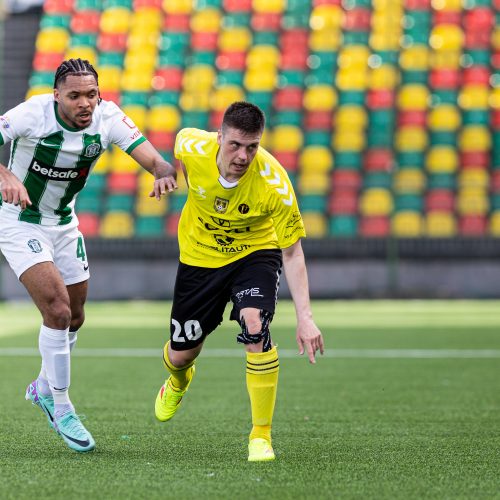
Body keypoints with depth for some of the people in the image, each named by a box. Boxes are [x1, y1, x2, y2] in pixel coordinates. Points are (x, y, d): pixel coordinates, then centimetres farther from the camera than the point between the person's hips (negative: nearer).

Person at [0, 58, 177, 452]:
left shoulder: (108, 117, -15)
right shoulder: (33, 114, -26)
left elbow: (153, 158, -19)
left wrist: (165, 173, -43)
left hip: (63, 223, 6)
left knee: (74, 318, 15)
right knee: (58, 310, -17)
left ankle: (44, 387, 43)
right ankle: (62, 409, -1)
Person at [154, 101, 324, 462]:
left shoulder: (275, 183, -32)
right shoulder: (192, 149, -27)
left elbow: (292, 253, -25)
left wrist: (305, 317, -31)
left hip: (255, 253, -2)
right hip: (200, 255, 3)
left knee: (255, 326, -30)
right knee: (181, 353, 10)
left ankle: (261, 436, -16)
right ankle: (178, 382, 53)